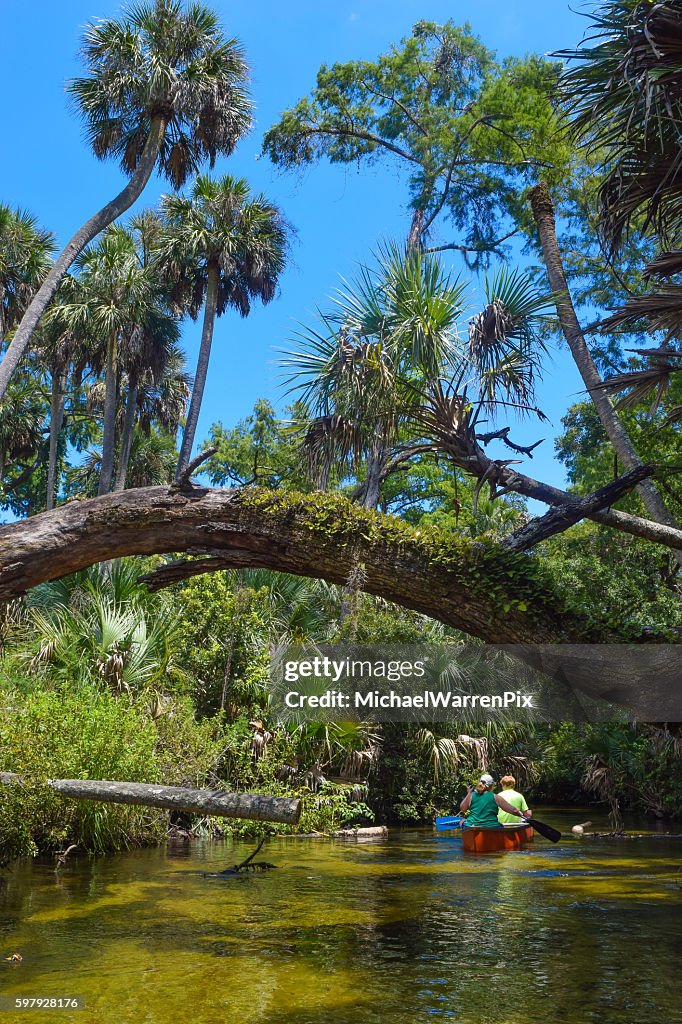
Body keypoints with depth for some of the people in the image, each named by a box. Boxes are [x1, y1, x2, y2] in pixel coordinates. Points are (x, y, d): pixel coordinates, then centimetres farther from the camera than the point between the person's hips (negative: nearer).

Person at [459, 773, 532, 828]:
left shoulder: (471, 795, -2)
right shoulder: (495, 797, -5)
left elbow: (462, 809, 11)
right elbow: (513, 810, -1)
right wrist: (524, 815, 17)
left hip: (471, 827, 1)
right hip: (491, 828, -1)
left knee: (463, 822, 30)